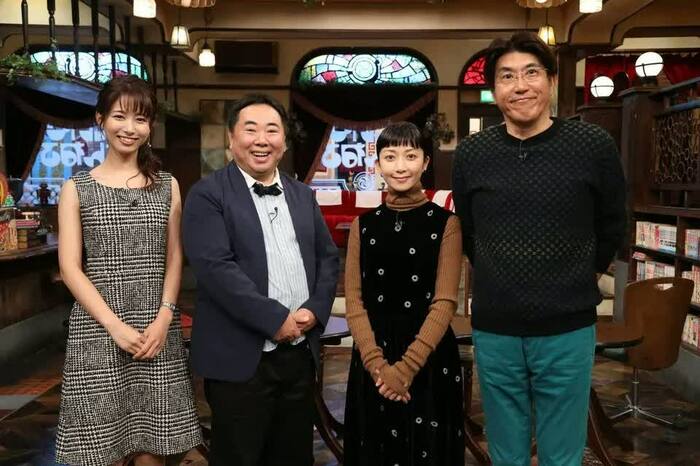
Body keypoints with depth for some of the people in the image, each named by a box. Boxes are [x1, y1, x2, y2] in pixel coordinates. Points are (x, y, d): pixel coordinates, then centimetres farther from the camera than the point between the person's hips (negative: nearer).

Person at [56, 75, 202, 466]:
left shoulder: (168, 186, 9)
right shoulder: (77, 188, 4)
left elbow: (174, 259, 9)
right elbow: (70, 267, -1)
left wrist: (163, 319, -6)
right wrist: (115, 326, -12)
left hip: (158, 330, 2)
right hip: (97, 331, -1)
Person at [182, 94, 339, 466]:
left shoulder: (303, 195, 12)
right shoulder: (208, 195, -6)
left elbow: (327, 257, 12)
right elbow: (216, 268, -17)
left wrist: (314, 310, -5)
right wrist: (276, 319, -18)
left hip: (300, 354, 6)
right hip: (241, 358, -5)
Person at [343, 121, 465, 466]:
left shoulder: (445, 223, -4)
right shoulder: (363, 225, 4)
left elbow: (444, 303, -9)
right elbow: (354, 301, 0)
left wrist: (406, 367, -16)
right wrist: (377, 363, -13)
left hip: (429, 359, -2)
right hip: (371, 360, 3)